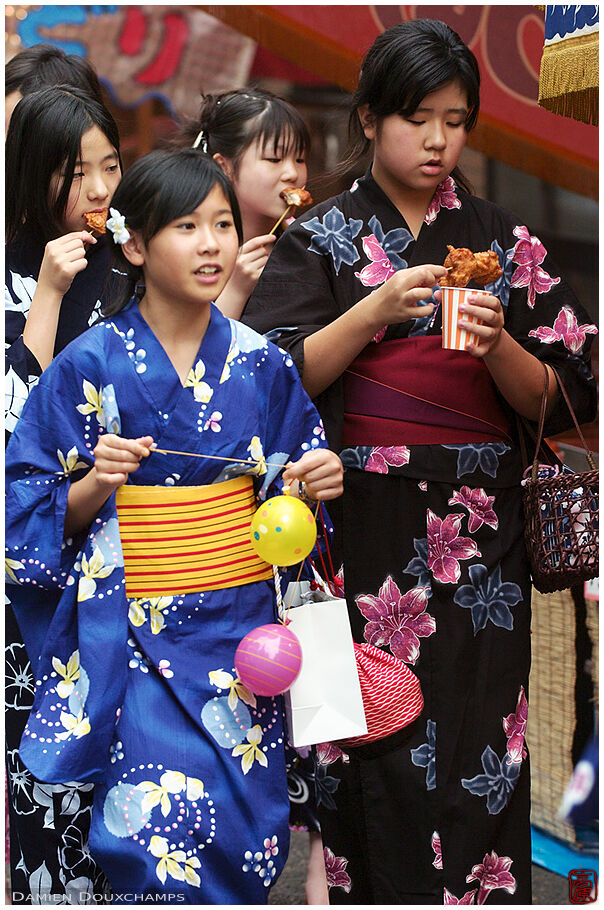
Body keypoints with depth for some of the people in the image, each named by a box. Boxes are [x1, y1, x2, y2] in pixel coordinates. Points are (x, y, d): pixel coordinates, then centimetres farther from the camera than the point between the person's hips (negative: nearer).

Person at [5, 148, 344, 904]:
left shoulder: (261, 364, 6)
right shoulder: (89, 366, -4)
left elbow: (286, 502, 14)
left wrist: (314, 486, -6)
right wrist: (95, 486, -18)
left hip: (244, 622, 3)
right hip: (136, 634, -3)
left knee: (247, 825, 2)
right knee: (162, 823, -13)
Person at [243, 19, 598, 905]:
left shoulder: (505, 242, 10)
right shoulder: (322, 238, 7)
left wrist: (496, 343, -12)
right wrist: (377, 310, -17)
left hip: (475, 532, 1)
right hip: (360, 525, -1)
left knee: (473, 749, -3)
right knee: (370, 753, -4)